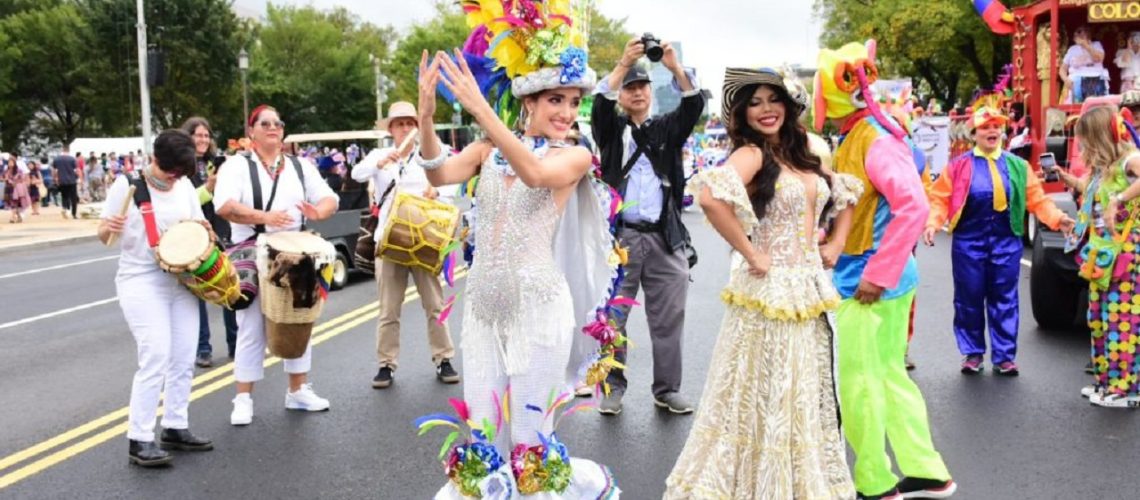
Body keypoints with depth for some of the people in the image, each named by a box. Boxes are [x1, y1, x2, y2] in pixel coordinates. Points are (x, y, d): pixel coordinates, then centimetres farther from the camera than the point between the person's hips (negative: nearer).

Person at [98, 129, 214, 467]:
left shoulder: (185, 187, 5)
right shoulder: (127, 185, -8)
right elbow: (104, 236, -4)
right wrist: (110, 227, -27)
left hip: (181, 280, 6)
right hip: (141, 282, -6)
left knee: (183, 359, 8)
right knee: (156, 358, -14)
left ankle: (175, 428, 21)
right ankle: (139, 440, -7)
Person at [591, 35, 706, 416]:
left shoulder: (667, 129, 13)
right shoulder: (611, 130, 8)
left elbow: (695, 106, -3)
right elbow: (600, 103, -12)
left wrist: (676, 67, -19)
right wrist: (623, 64, -24)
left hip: (665, 239, 2)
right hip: (620, 237, -2)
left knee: (668, 319, 6)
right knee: (613, 317, 3)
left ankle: (667, 389, 18)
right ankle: (613, 387, 15)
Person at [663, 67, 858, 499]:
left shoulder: (804, 154, 11)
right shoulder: (752, 154, -12)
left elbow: (847, 193, 25)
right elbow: (710, 196, -31)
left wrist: (837, 243, 10)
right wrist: (750, 254, -23)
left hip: (809, 289, 7)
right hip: (770, 290, -7)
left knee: (806, 395, 17)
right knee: (767, 396, 2)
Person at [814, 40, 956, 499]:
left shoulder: (875, 140, -18)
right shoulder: (853, 138, 10)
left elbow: (914, 207, -26)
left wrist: (877, 275, -23)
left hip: (871, 281, -9)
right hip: (880, 277, 9)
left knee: (859, 383, 2)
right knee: (889, 375, 16)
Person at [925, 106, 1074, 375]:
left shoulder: (1018, 166, 7)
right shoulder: (959, 165, 0)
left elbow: (1036, 199, 6)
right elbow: (940, 199, -2)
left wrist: (1057, 218, -9)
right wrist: (932, 223, -18)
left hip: (1006, 242, 2)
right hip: (969, 242, -1)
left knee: (1005, 300, 5)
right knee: (969, 299, 5)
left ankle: (1003, 356, 14)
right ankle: (973, 354, 19)